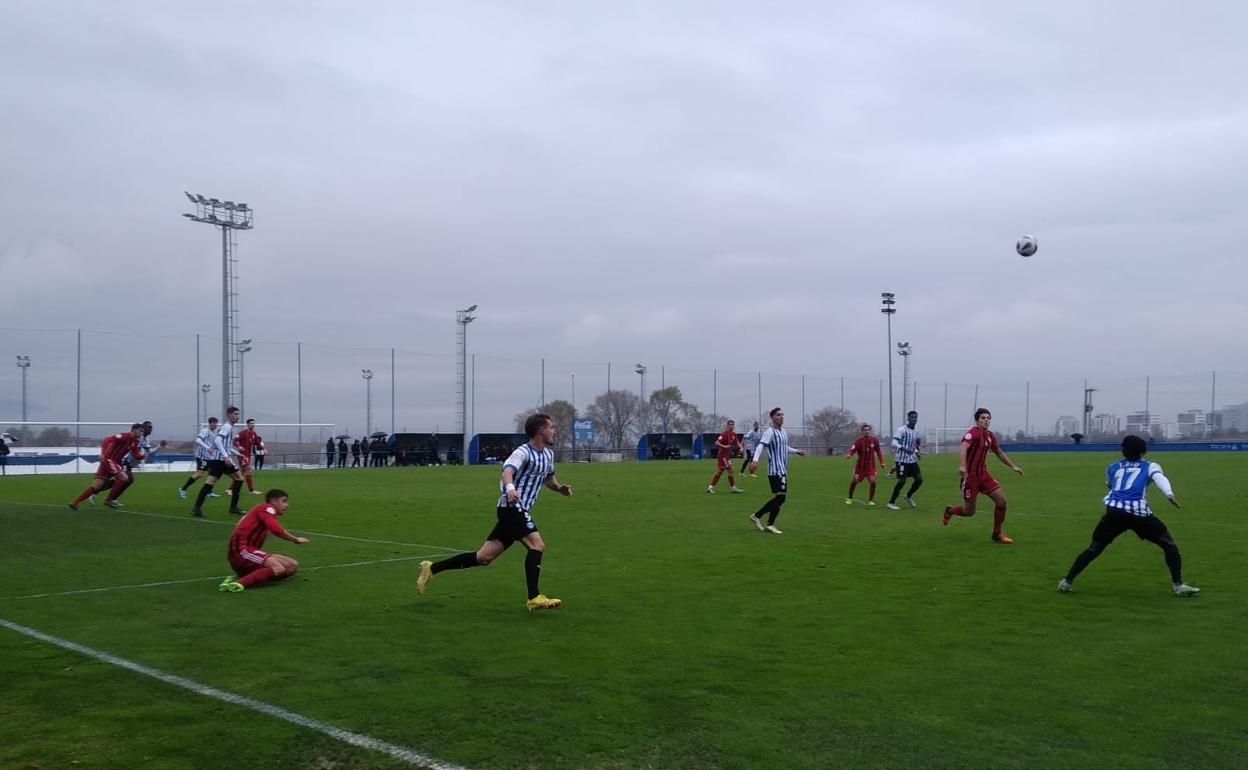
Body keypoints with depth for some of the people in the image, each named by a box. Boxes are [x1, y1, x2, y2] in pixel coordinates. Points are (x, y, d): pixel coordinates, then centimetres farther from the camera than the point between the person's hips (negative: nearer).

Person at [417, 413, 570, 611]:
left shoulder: (548, 454, 16)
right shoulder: (524, 452, -11)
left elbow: (548, 477, 34)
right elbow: (508, 470, -30)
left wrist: (559, 488, 13)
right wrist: (510, 487, -51)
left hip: (519, 511, 9)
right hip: (513, 506, -9)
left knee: (483, 557, 7)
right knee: (537, 545, -21)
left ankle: (431, 568, 15)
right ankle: (534, 598, -19)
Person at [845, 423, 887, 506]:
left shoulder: (874, 440, -2)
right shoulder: (859, 440, -12)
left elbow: (878, 452, 11)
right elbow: (853, 449, -26)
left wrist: (881, 462, 11)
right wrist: (849, 454, -48)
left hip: (871, 465, 1)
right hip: (860, 465, -1)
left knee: (873, 481, -15)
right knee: (853, 482, 6)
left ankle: (870, 500, 4)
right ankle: (849, 498, 31)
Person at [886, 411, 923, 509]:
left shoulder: (916, 432, 14)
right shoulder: (902, 430, -10)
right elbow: (894, 443, -17)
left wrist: (916, 452, 7)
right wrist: (904, 449, -31)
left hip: (912, 460, 8)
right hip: (902, 460, -7)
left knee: (919, 479, 1)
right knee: (902, 481, -10)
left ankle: (908, 496, 25)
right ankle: (891, 503, 2)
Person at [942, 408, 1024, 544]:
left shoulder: (990, 435, 9)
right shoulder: (973, 433, -15)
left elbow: (999, 453, 26)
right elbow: (963, 448, -33)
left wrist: (1013, 467, 25)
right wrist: (962, 466, -48)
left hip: (983, 474, 7)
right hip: (970, 475, -7)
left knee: (1001, 500, -4)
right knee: (969, 511, 0)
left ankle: (997, 534, 11)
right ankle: (949, 510, 33)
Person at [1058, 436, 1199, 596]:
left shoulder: (1112, 467, 25)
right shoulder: (1150, 466, 17)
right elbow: (1160, 478, -4)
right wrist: (1169, 494, -21)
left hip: (1113, 511, 3)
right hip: (1139, 512, -3)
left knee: (1094, 548, 13)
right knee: (1169, 544, 13)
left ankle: (1067, 581, 8)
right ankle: (1178, 585, 6)